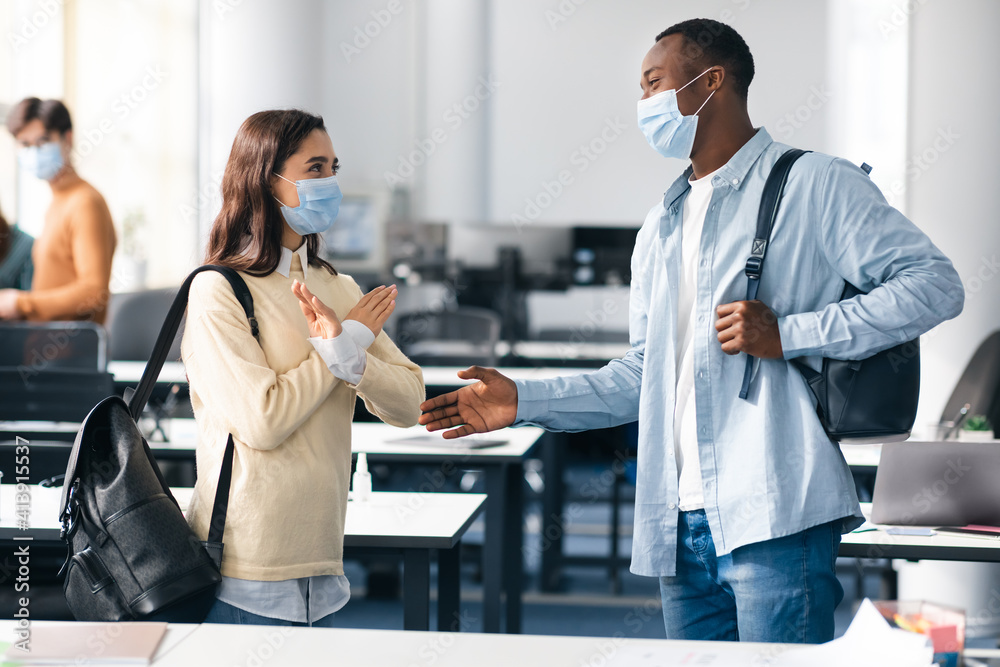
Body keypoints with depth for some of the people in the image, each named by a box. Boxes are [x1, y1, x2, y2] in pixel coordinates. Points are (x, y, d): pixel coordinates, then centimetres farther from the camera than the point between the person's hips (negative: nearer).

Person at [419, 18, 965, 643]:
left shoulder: (813, 185, 0)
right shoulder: (661, 227, 23)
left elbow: (935, 284, -9)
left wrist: (786, 334, -14)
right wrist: (524, 400, 11)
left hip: (774, 519, -7)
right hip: (682, 526, 7)